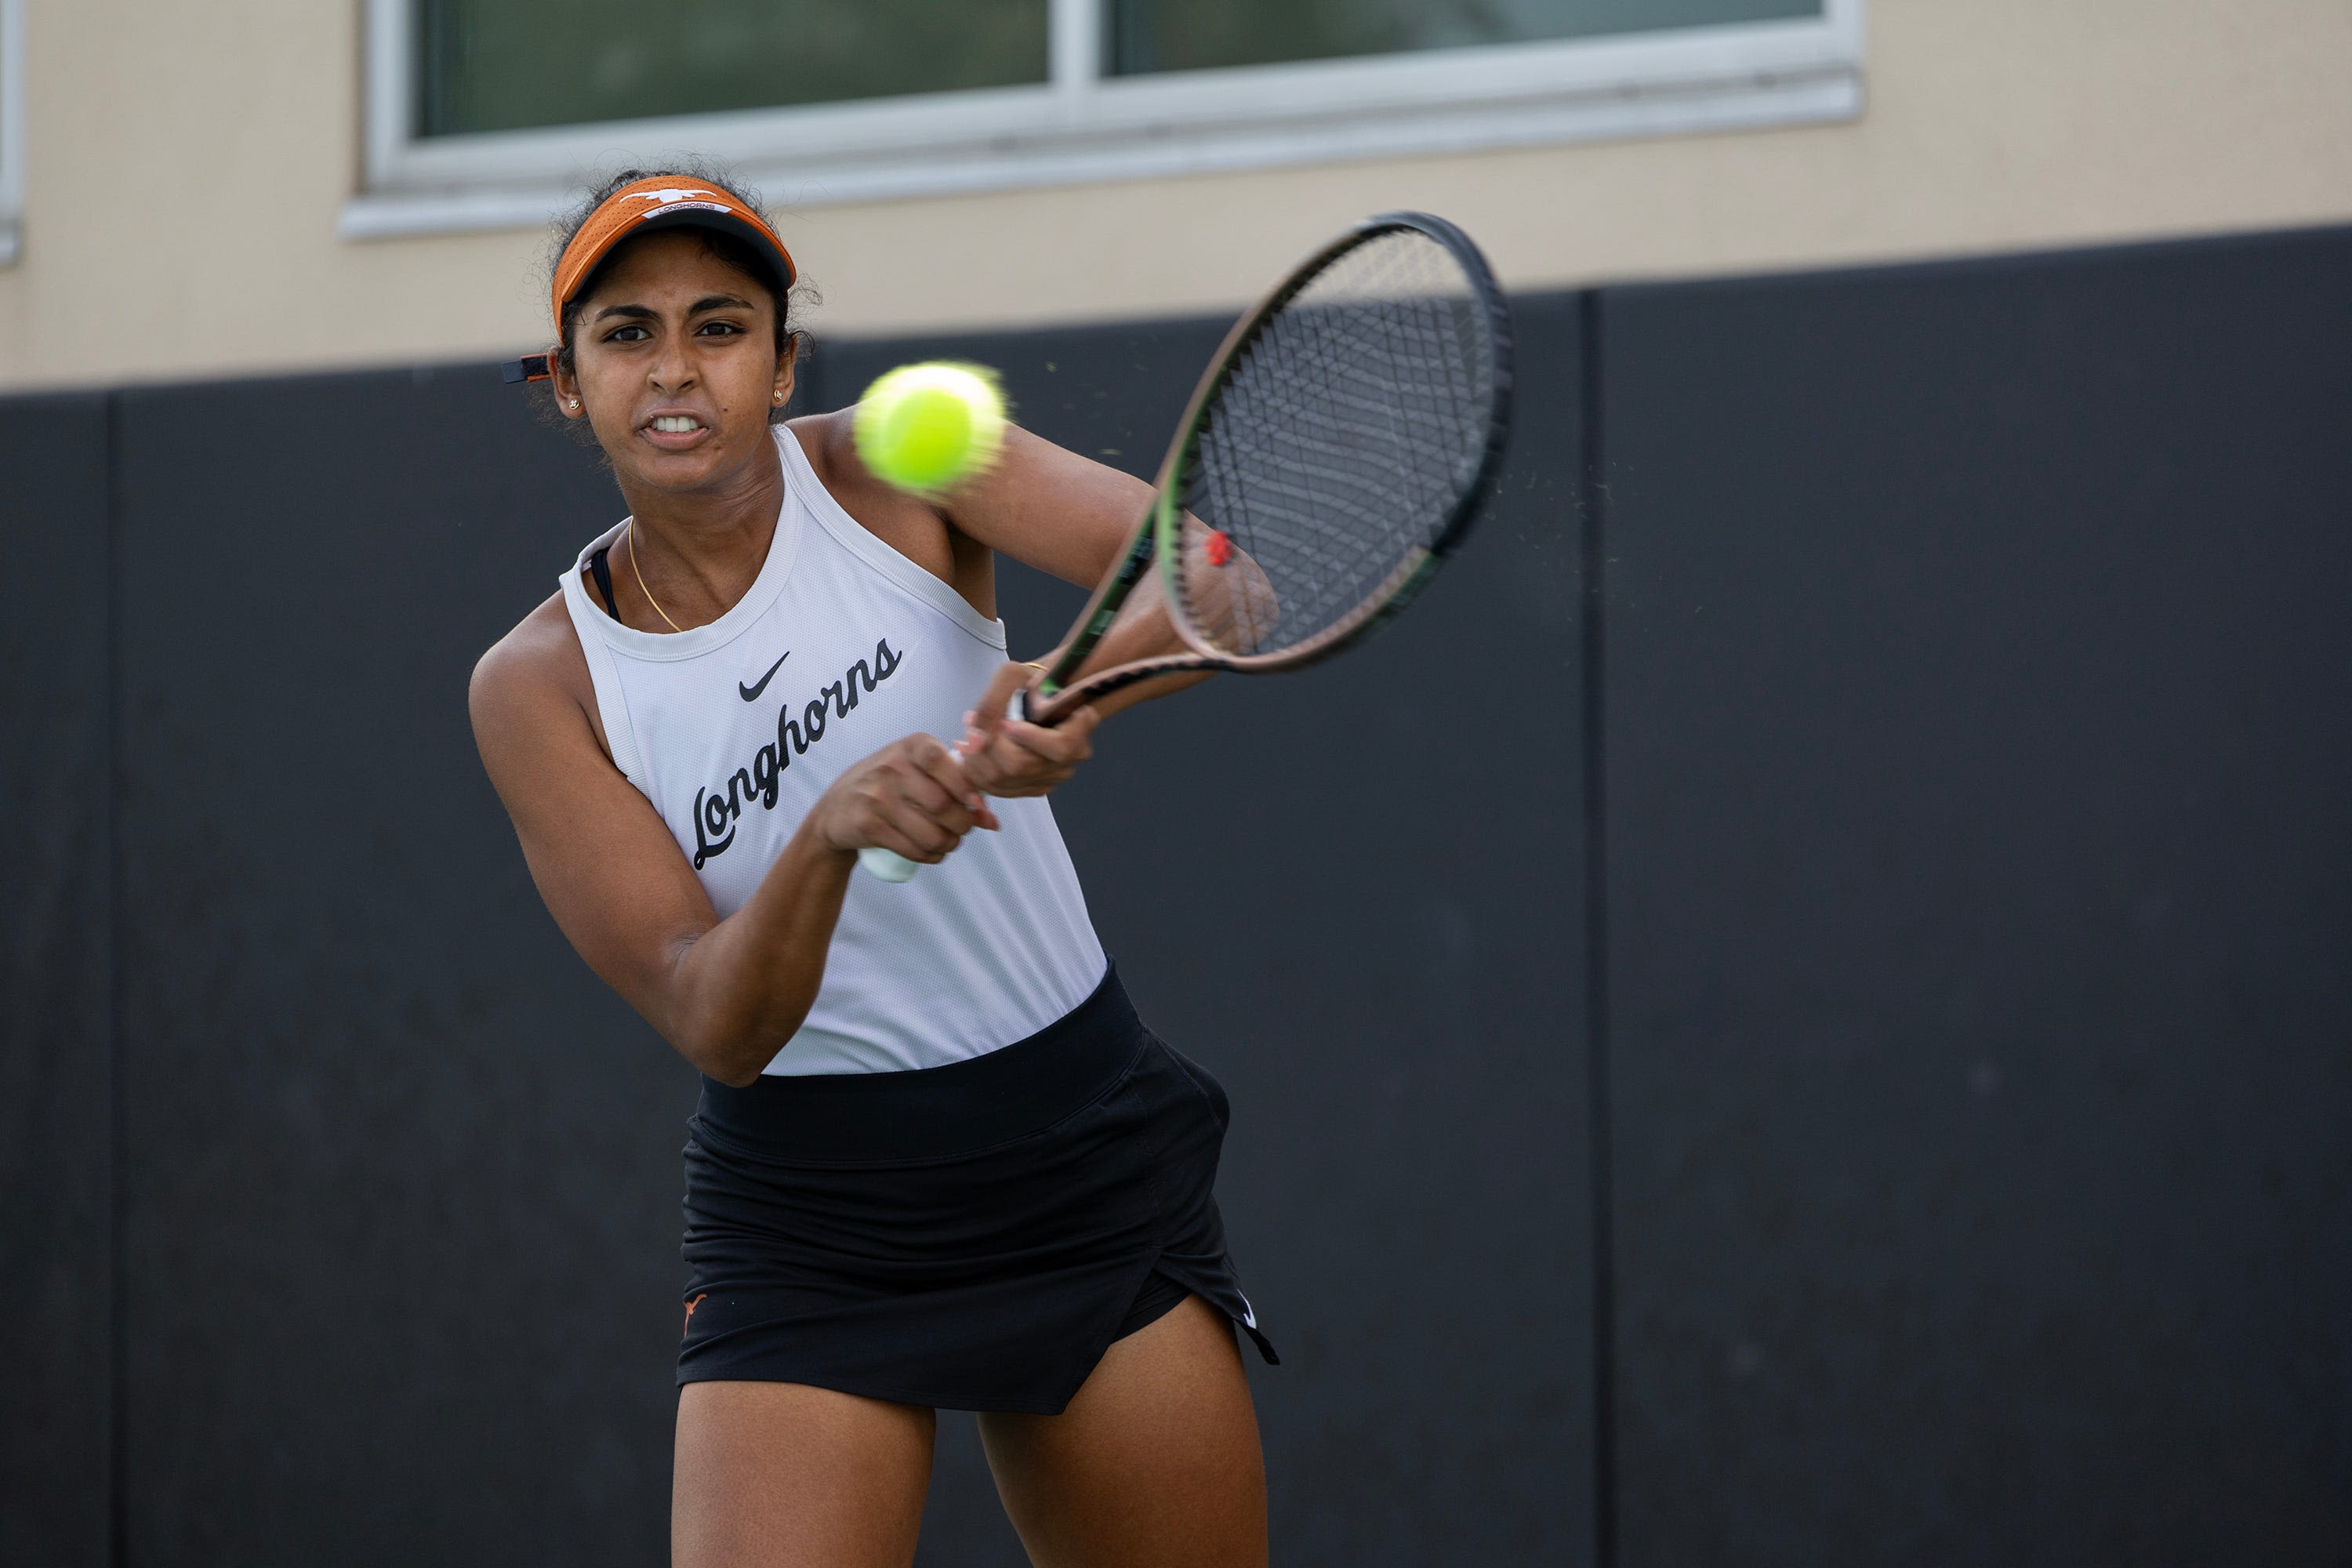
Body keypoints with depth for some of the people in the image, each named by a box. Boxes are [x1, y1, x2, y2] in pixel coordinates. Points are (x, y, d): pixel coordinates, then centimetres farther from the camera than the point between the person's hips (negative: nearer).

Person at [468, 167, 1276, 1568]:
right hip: (808, 1227, -1)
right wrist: (830, 831, -35)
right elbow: (712, 1026, -16)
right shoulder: (541, 686, -7)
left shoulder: (890, 467, -5)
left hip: (1088, 1171, 1)